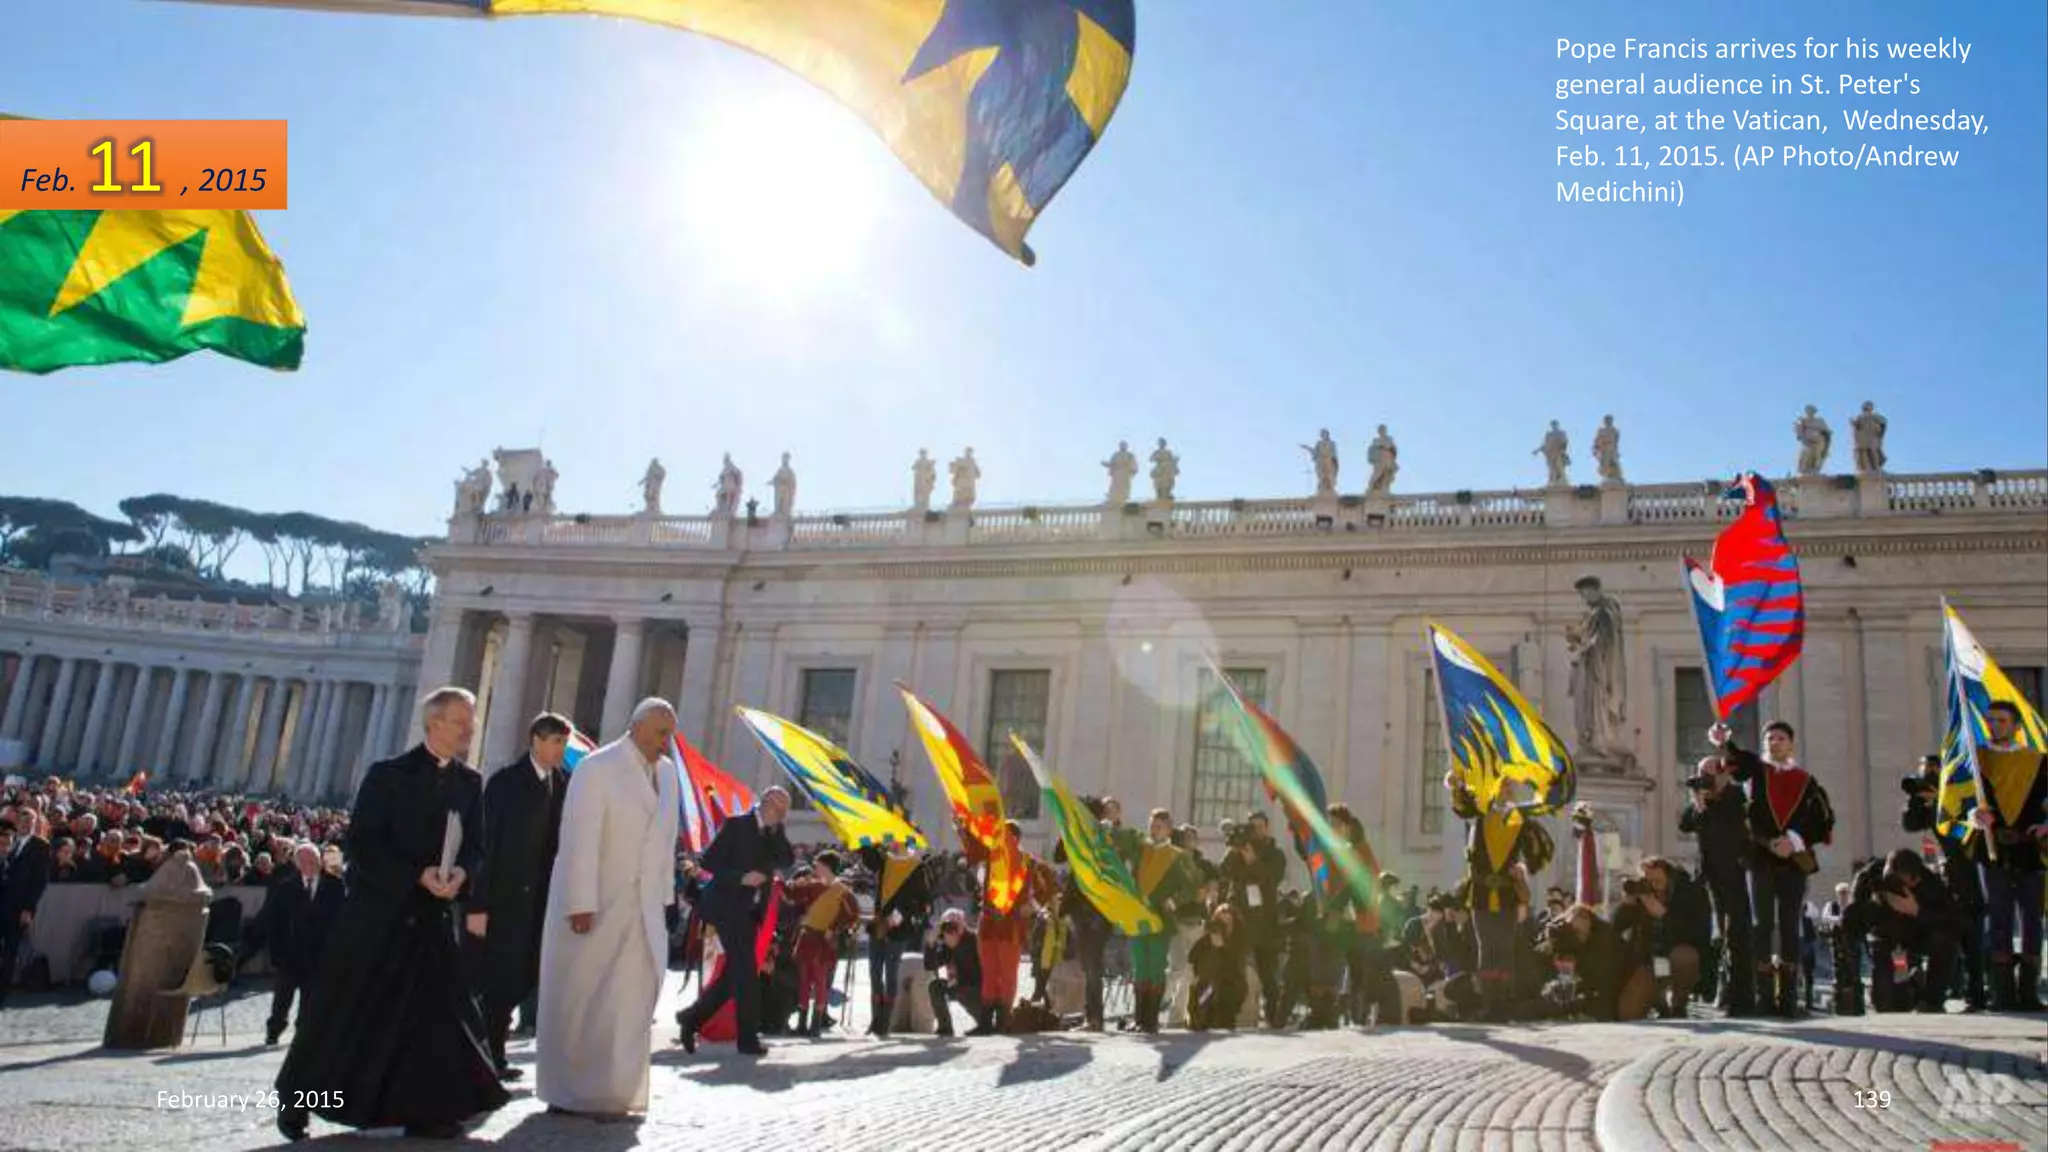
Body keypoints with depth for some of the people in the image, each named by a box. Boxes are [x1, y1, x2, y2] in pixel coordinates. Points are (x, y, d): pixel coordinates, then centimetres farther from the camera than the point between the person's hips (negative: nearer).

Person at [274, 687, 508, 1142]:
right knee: (343, 1012, 5)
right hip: (377, 911, -4)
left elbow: (475, 846, 7)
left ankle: (423, 1110, 8)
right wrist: (417, 876, -22)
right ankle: (296, 1099, 22)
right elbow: (363, 844, -13)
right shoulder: (388, 775, -8)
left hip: (433, 917, 4)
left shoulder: (469, 784, 5)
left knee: (436, 1011, 0)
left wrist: (461, 873, -15)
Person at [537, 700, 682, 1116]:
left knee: (631, 998, 2)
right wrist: (581, 904, -22)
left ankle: (611, 1090, 12)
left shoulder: (668, 773, 9)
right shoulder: (597, 768, -11)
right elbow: (580, 840, -17)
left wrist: (664, 895, 6)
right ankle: (569, 1092, 17)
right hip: (593, 902, -5)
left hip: (642, 906, 6)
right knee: (579, 999, 5)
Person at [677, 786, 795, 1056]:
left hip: (749, 910, 8)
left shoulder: (775, 833, 11)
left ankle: (692, 1017, 24)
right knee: (746, 972, -9)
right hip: (727, 906, -8)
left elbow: (787, 861, -2)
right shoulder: (736, 825, -8)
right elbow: (707, 860, -12)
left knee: (735, 973, 10)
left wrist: (777, 828, -7)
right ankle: (748, 1038, -2)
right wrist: (741, 877, -22)